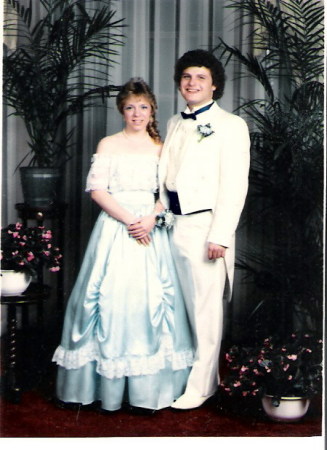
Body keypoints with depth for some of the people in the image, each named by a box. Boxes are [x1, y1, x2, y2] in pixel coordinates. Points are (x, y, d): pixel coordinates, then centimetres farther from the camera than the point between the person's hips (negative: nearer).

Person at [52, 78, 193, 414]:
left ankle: (145, 390, 3)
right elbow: (97, 189, -2)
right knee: (110, 297, -5)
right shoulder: (108, 145, 7)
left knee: (149, 298, -3)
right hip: (114, 227, -1)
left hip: (150, 230, 1)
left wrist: (152, 217, -13)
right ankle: (108, 388, 4)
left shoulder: (160, 148, 12)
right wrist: (129, 219, -12)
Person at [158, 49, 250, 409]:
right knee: (179, 305, 12)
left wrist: (220, 236, -16)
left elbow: (234, 186, -11)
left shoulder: (230, 125, -4)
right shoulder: (174, 124, 16)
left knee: (206, 308, 0)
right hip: (172, 224, 6)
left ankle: (201, 385, 10)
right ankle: (182, 372, 26)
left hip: (204, 227, -6)